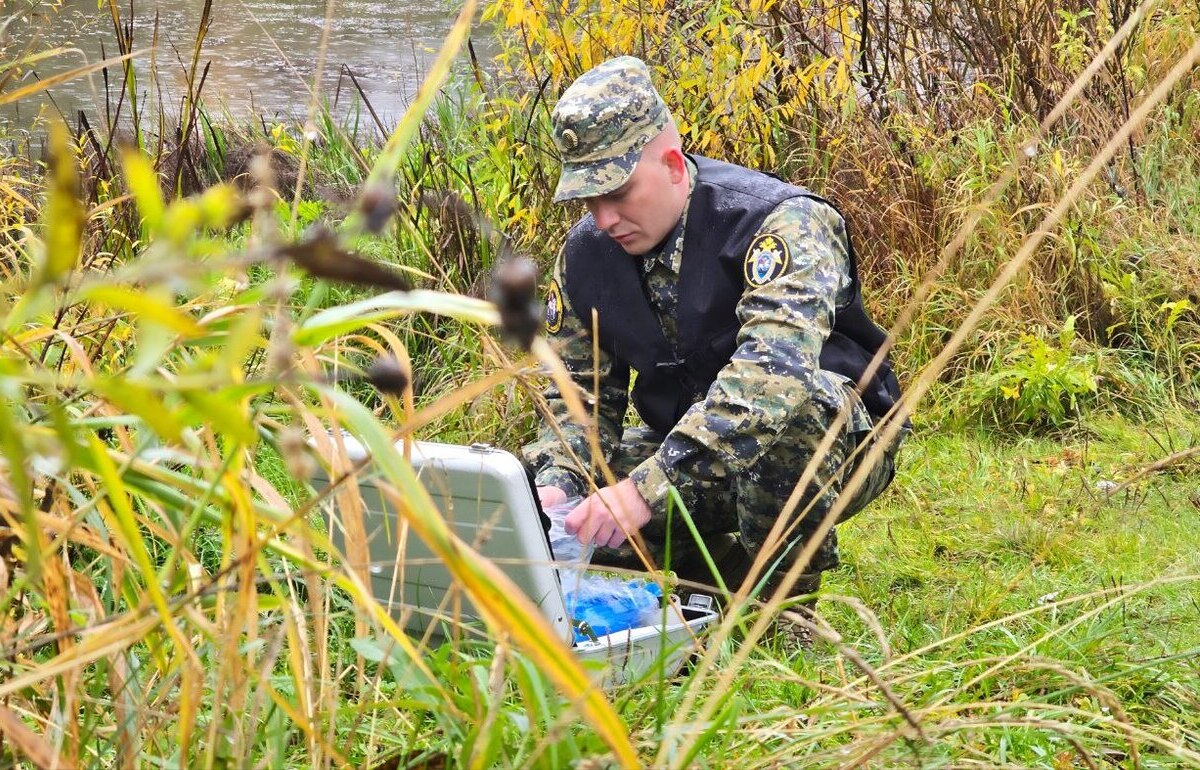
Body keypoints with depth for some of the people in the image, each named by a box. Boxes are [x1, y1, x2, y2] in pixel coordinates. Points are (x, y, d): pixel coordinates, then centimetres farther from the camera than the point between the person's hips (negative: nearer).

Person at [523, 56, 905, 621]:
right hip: (686, 455, 6)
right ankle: (722, 566, 10)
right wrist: (556, 483, -23)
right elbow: (578, 393, 2)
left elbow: (774, 369, -42)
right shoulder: (586, 254, -4)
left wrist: (648, 487, -50)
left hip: (833, 433, -6)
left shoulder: (781, 220, -26)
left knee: (791, 402, -41)